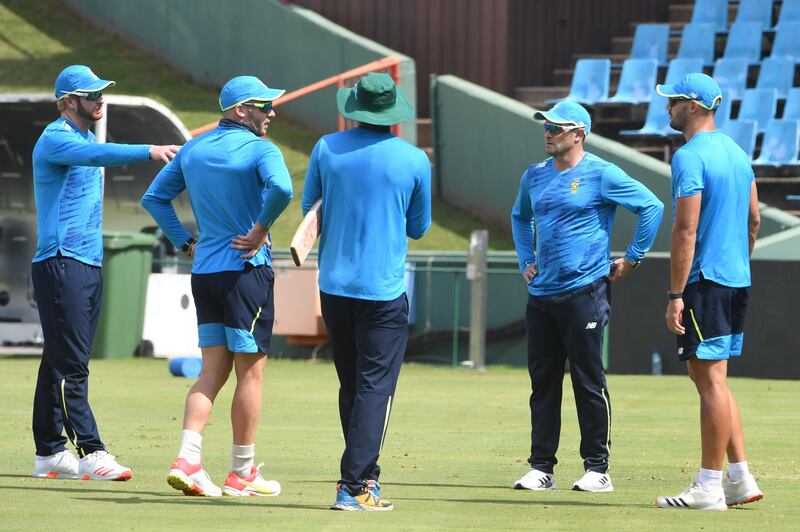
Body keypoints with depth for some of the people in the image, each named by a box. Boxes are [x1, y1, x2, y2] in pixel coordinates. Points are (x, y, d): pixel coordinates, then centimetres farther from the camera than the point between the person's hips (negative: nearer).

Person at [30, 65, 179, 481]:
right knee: (70, 364, -11)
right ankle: (90, 452, -16)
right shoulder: (55, 140, -11)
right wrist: (148, 152, -42)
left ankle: (50, 453, 12)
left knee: (64, 363, 10)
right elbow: (97, 155, -29)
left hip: (89, 263, 9)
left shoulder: (86, 138, 20)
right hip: (60, 263, -9)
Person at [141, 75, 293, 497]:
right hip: (246, 270, -7)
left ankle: (187, 459, -7)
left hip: (204, 271, 7)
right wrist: (261, 230, -16)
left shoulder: (194, 150, 13)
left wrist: (186, 242, 15)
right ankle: (242, 473, 7)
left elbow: (154, 198, 17)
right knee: (250, 371, 2)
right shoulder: (260, 150, -9)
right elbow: (281, 188, -30)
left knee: (212, 371, 9)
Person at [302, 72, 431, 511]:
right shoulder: (414, 161, -4)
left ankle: (364, 474, 22)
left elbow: (309, 209, 9)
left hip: (334, 287, 3)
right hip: (384, 289, -3)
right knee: (375, 387, -3)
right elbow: (418, 228, 8)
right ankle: (355, 486, -12)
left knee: (351, 386, 15)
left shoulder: (328, 149, 0)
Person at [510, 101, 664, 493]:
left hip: (584, 293, -6)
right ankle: (541, 467, 10)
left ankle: (597, 468, 1)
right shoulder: (534, 176, 13)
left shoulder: (602, 175, -7)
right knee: (542, 381, 6)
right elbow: (520, 217, 33)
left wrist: (633, 258, -5)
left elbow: (651, 207, -7)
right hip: (541, 294, 6)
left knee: (588, 382, -4)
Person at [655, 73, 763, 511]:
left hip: (704, 279, -9)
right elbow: (754, 220, 19)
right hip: (736, 279, 9)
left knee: (710, 380, -6)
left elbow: (686, 232, -19)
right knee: (710, 377, 16)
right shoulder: (737, 153, 13)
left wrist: (676, 295, -18)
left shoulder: (690, 158, -14)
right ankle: (740, 479, 14)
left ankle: (709, 487, -4)